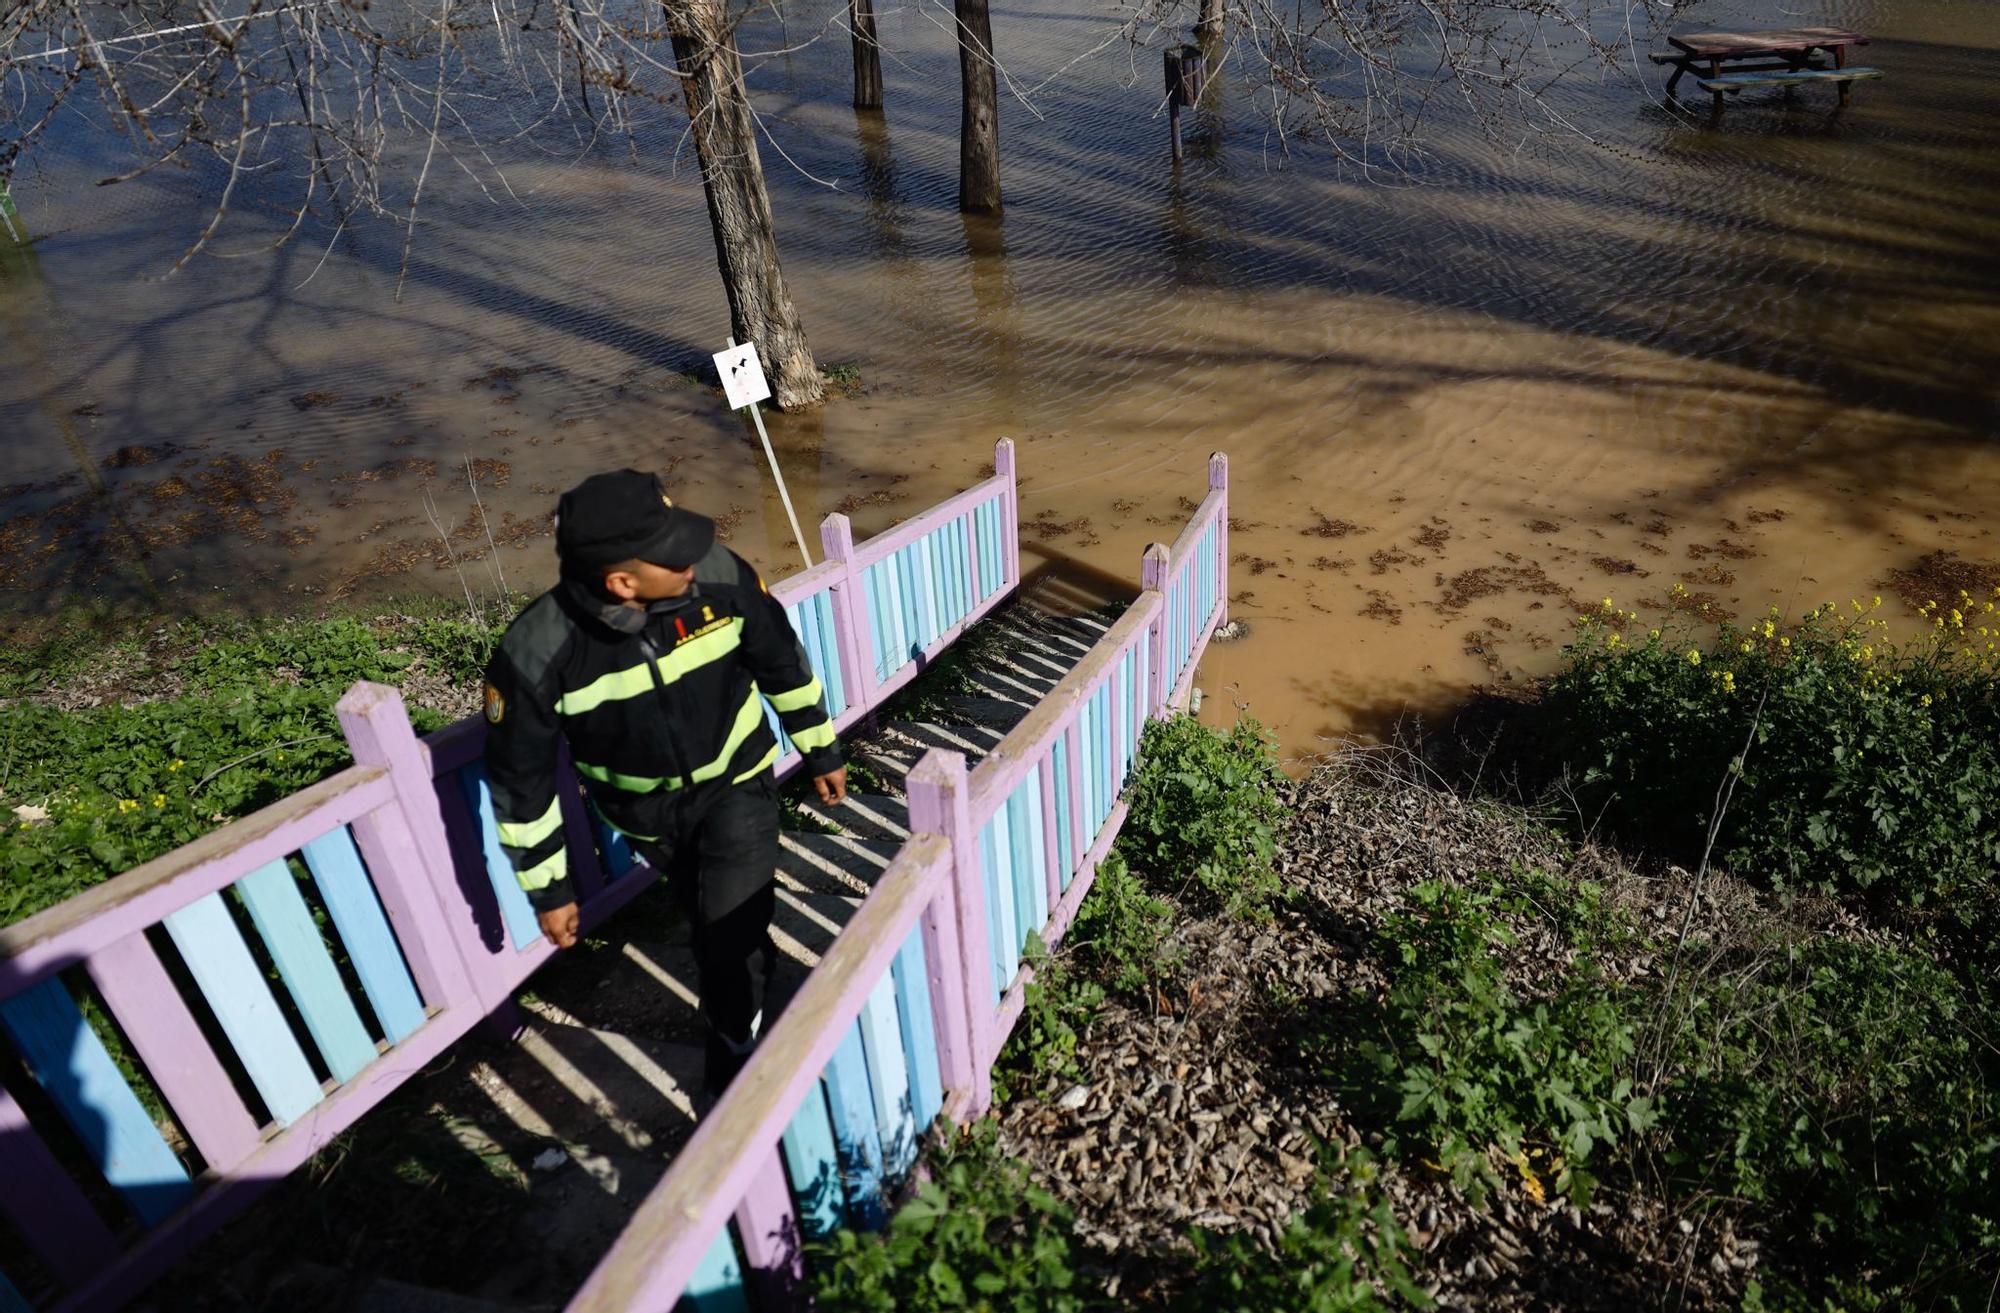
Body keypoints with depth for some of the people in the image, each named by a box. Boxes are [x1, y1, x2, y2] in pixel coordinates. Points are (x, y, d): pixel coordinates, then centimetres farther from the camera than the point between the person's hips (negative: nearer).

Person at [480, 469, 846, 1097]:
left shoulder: (719, 575, -28)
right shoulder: (536, 652, -31)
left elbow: (783, 662, -8)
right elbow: (521, 778, -16)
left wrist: (821, 751, 4)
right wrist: (547, 888, -7)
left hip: (735, 780, 0)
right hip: (647, 810, 1)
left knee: (733, 927, -9)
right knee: (709, 914, 23)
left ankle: (734, 1050, 19)